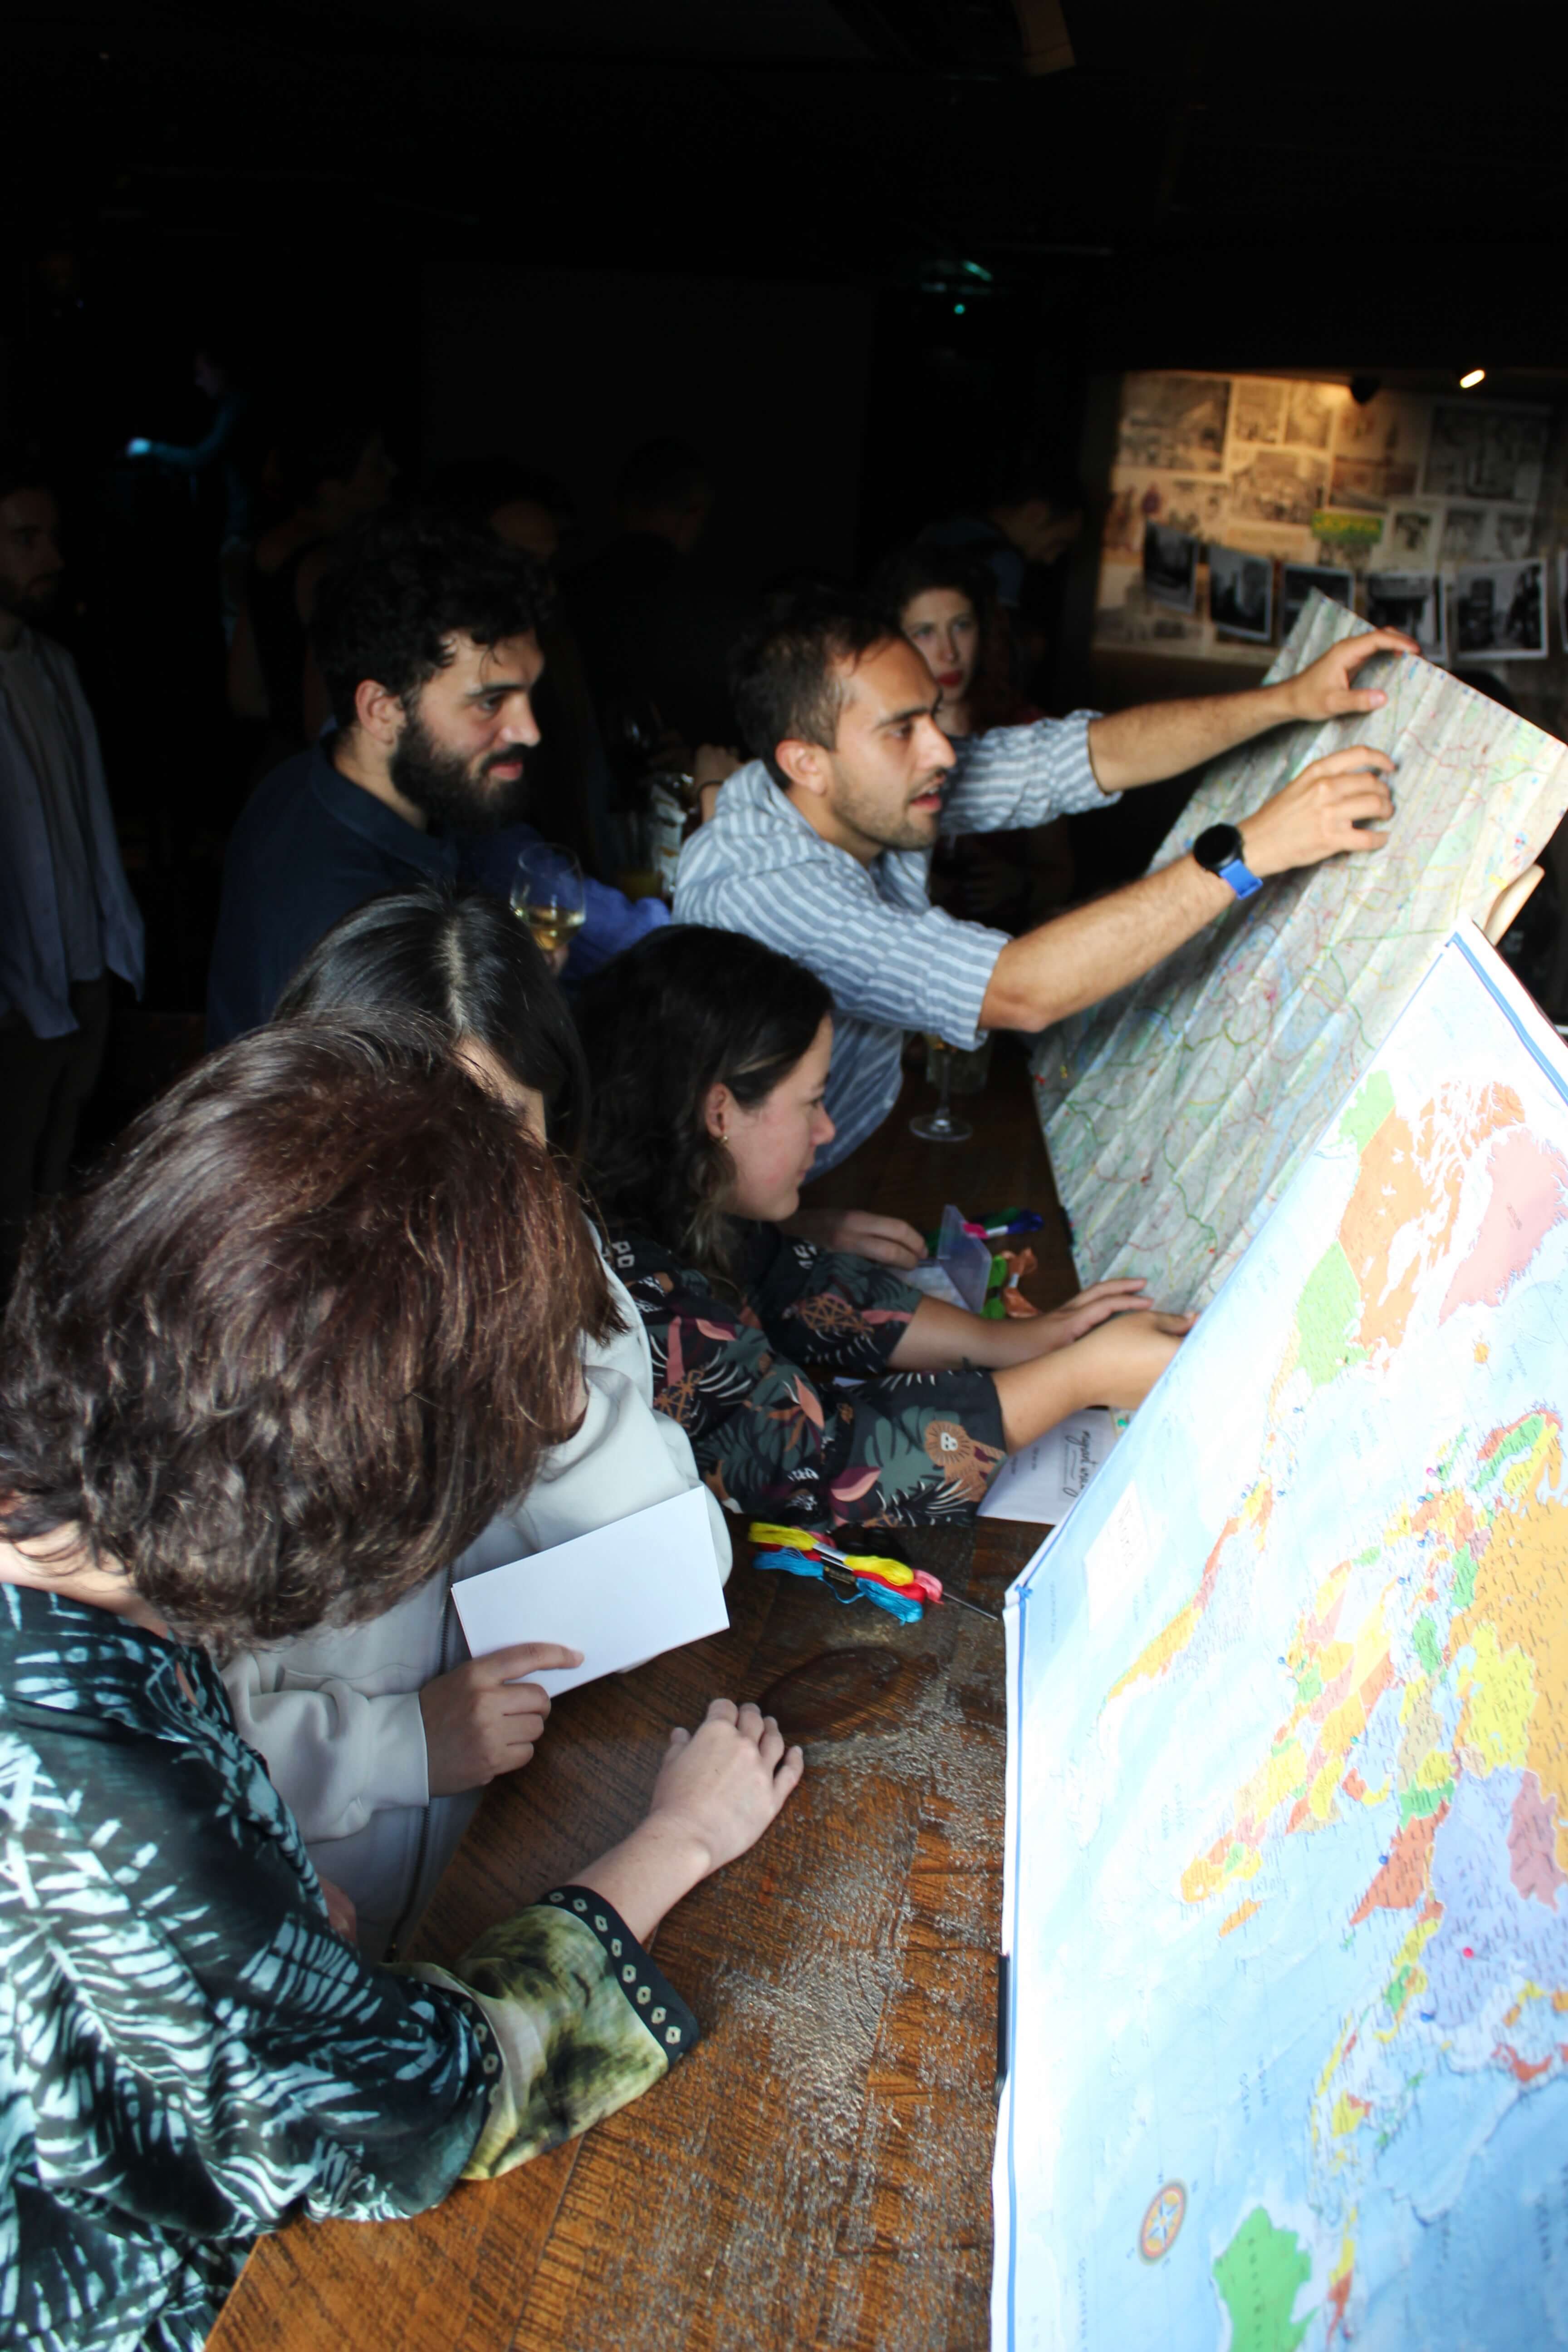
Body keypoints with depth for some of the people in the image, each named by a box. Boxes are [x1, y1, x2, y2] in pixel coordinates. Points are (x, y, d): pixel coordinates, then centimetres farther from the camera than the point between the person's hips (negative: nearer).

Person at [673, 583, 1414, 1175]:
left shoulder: (882, 784, -12)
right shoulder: (760, 893, -36)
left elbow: (1095, 754, -6)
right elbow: (1021, 993, -43)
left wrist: (1289, 699, -17)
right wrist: (1251, 847, -42)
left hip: (872, 1145, 7)